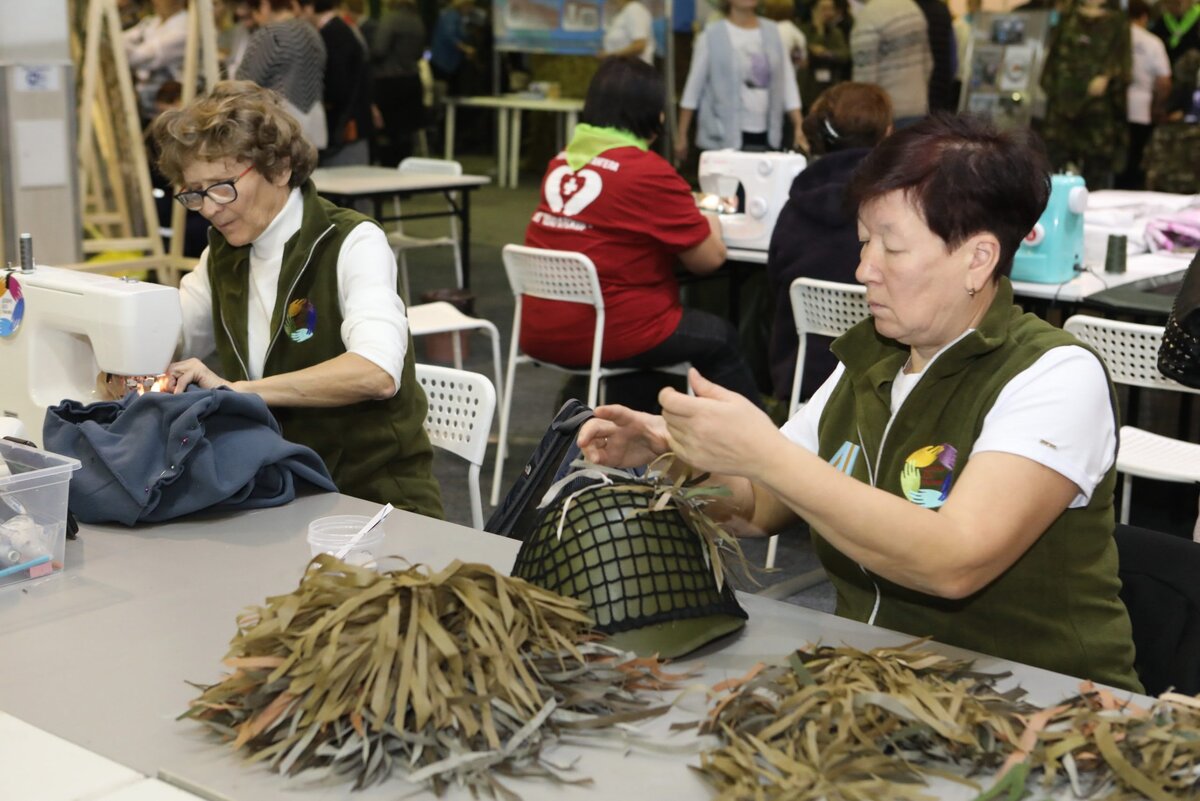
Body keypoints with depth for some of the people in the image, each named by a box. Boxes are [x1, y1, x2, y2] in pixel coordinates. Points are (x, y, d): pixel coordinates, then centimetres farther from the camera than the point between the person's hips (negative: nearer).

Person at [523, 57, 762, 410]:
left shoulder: (562, 161, 6)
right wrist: (709, 222, 14)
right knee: (721, 338, 17)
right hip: (607, 334, -7)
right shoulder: (650, 172, -13)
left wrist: (686, 207, 22)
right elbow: (709, 258, -7)